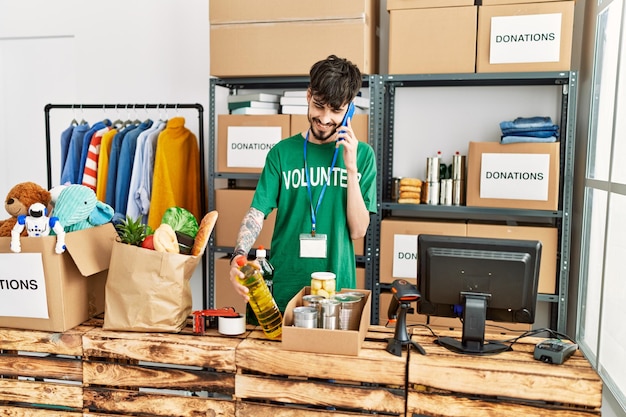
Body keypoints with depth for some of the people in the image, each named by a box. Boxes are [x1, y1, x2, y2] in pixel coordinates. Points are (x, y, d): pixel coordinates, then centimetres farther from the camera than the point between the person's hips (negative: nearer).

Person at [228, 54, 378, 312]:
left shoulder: (361, 154, -1)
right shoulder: (283, 152, -1)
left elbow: (358, 230, -5)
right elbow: (257, 213, -8)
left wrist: (351, 168, -14)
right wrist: (239, 255, -26)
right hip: (283, 289, 0)